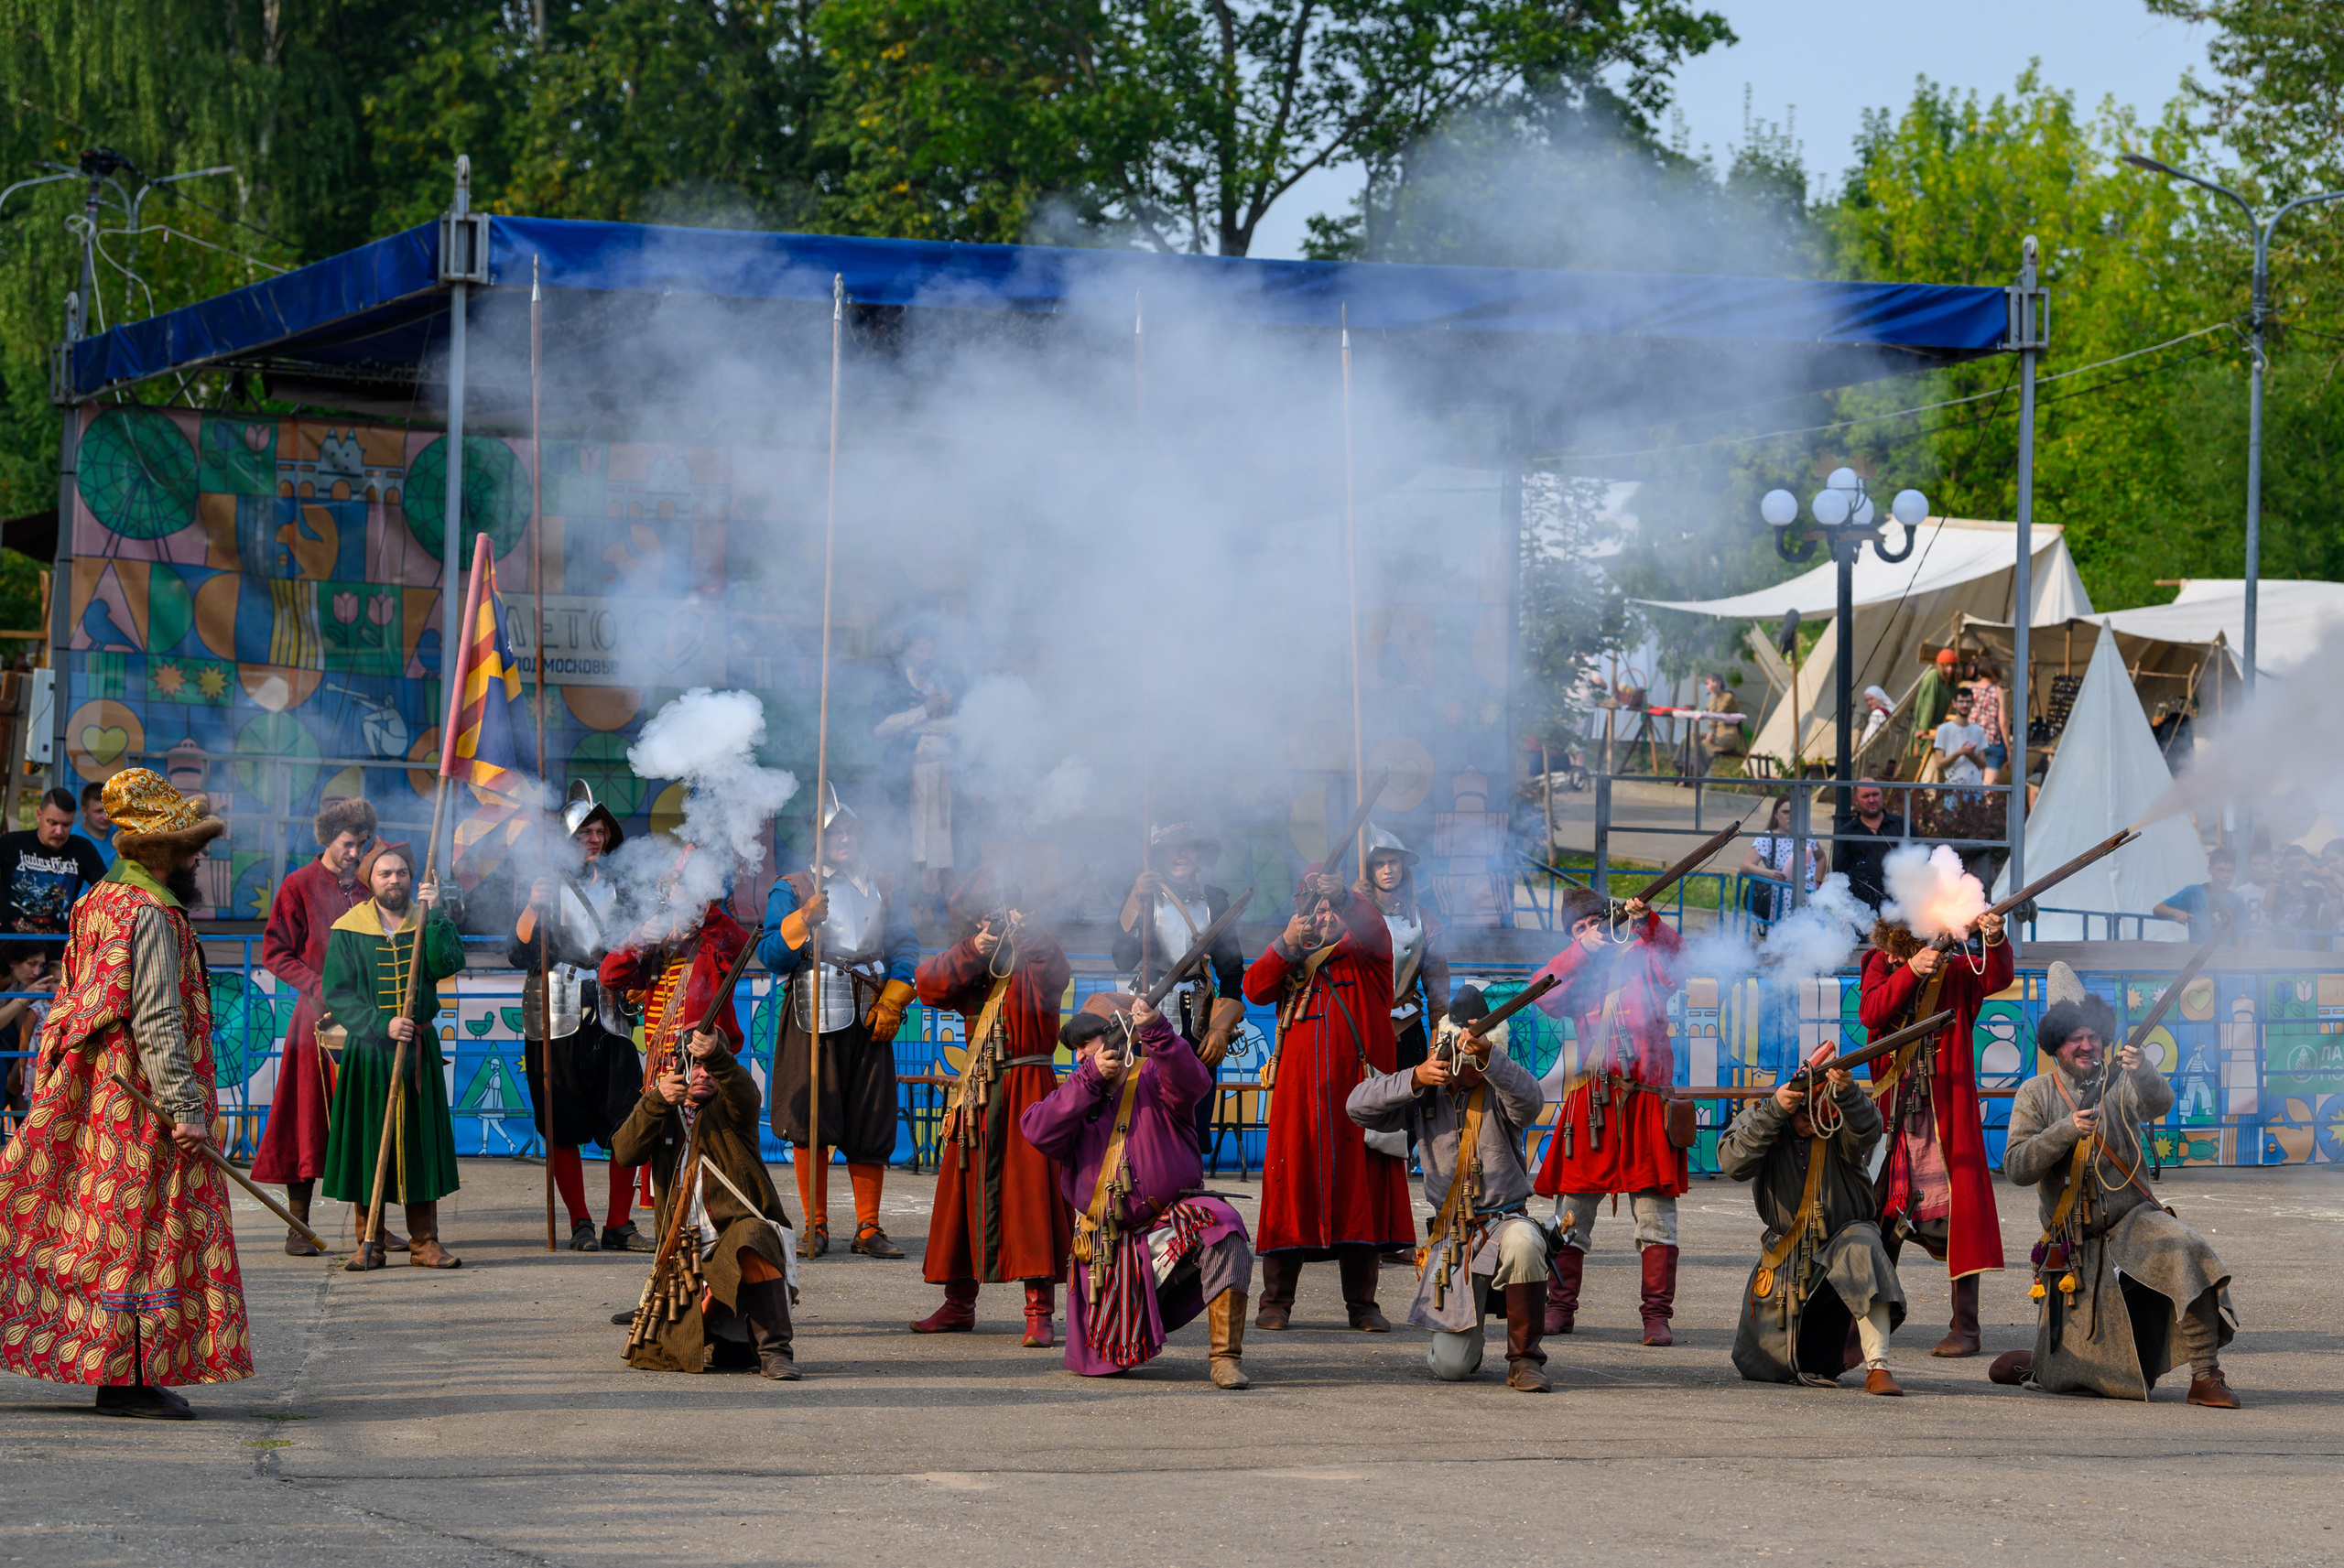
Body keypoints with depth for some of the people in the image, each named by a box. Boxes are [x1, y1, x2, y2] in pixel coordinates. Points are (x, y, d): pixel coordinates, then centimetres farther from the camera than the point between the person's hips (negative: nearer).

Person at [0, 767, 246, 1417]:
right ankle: (127, 1379, -2)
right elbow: (156, 1020, -21)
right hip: (138, 1099, -10)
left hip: (88, 1090, 10)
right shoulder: (150, 918, -16)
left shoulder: (99, 903, 14)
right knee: (141, 1234, -5)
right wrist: (185, 1108, -21)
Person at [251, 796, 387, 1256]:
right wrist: (319, 987, -12)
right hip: (317, 1014, -4)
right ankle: (298, 1227, 2)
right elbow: (275, 952, -1)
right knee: (309, 1114, -3)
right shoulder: (299, 886, 1)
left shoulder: (368, 888, 13)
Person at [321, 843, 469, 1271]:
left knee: (421, 1140, 3)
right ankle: (369, 1244, 7)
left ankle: (425, 1241, 9)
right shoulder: (348, 930, 0)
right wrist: (382, 1025, -17)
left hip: (419, 1049, 2)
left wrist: (434, 914, -16)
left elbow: (447, 965, -11)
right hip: (366, 1049, -2)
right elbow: (336, 994, -6)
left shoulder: (426, 923, 7)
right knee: (367, 1143, -1)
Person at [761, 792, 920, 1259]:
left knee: (870, 1127, 1)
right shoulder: (792, 889, 6)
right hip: (814, 1020, -3)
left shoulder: (881, 890, 16)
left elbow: (906, 948, 11)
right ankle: (816, 1227, 3)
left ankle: (868, 1228, 6)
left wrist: (891, 1002, -1)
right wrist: (803, 921, -18)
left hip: (869, 1022, 3)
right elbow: (772, 954, -2)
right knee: (811, 1124, -4)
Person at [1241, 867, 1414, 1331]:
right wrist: (1287, 944, -12)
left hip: (1356, 1083, -2)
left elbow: (1372, 931, -13)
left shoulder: (1365, 948, 9)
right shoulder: (1287, 955, 17)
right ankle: (1276, 1302, 2)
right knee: (1290, 1185, -2)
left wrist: (1341, 896, -25)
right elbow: (1254, 989, 1)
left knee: (1359, 1187, -1)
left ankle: (1361, 1305, 5)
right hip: (1298, 1086, 2)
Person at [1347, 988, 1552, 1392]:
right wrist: (1415, 1078, -20)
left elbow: (1529, 1100, -26)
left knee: (1522, 1241, -41)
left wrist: (1487, 1055, -43)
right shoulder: (1425, 1096, 6)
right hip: (1449, 1236, 2)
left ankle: (1524, 1358, -23)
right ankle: (1458, 1329, 31)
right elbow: (1359, 1105, -6)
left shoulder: (1500, 1090, -2)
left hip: (1503, 1223, -2)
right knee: (1452, 1367, -9)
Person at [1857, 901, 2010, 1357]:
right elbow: (1871, 1012, -11)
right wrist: (1911, 971, -25)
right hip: (1894, 1110, 3)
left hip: (1948, 1110, -3)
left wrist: (1995, 941, -39)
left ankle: (1965, 1326, -5)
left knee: (1957, 1208, -8)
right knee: (1883, 1215, 7)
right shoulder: (1881, 965, 5)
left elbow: (1996, 978, -19)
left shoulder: (1956, 969, -1)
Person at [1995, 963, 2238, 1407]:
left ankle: (2206, 1377, -28)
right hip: (2072, 1244, 0)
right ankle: (2032, 1362, 40)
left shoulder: (2120, 1084, 0)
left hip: (2131, 1220, 0)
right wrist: (2067, 1130, -23)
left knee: (2185, 1254, -34)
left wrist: (2142, 1073, -44)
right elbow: (2016, 1167, -9)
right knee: (2064, 1378, 1)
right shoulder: (2036, 1095, 1)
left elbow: (2160, 1103, -22)